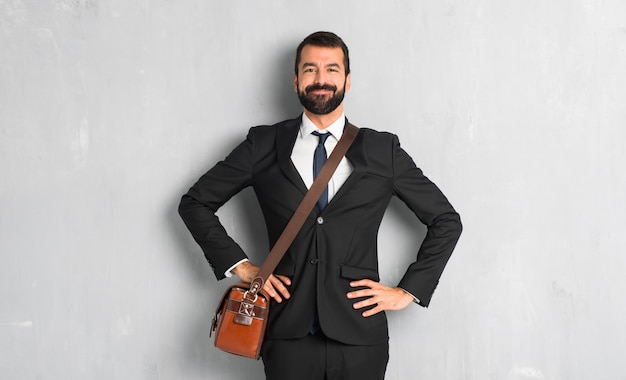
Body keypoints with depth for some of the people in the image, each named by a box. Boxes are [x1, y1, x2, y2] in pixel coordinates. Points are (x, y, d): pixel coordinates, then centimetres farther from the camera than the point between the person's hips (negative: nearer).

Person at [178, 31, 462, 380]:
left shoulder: (383, 151, 4)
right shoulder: (264, 145, 4)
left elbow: (446, 221, 10)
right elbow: (195, 203, 11)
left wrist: (410, 290, 3)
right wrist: (238, 265, 2)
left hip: (360, 337, 0)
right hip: (288, 335, 0)